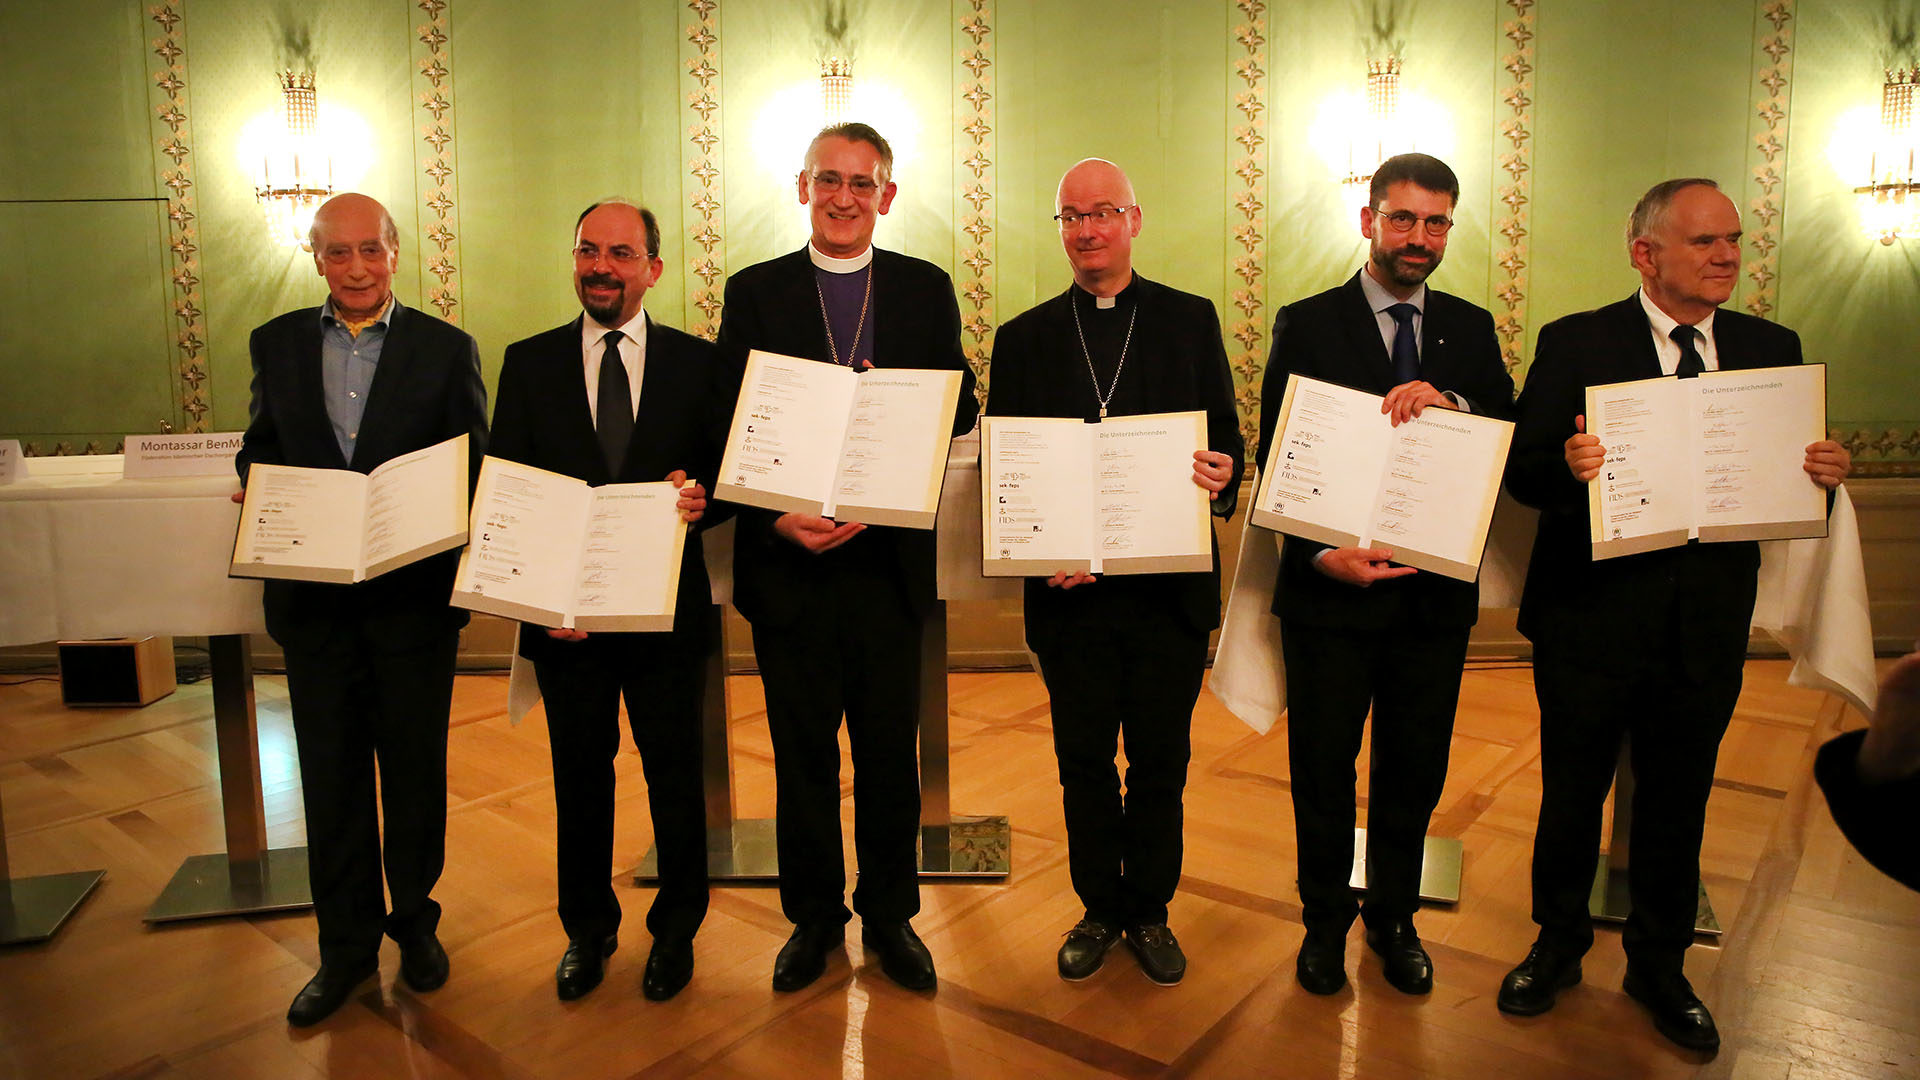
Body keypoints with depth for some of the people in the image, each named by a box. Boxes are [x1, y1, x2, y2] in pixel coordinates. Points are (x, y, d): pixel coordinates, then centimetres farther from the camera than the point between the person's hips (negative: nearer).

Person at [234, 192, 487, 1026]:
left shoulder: (447, 349, 0)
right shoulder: (276, 344, 9)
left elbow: (474, 470, 0)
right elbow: (260, 449, 13)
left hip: (414, 593, -2)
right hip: (313, 596, 2)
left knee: (415, 766, 10)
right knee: (331, 772, 10)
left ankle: (415, 921, 30)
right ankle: (346, 945, 25)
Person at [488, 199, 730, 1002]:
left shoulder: (697, 361, 1)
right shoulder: (528, 363, 4)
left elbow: (727, 476, 2)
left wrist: (700, 498, -21)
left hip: (668, 612, -1)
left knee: (675, 778, 11)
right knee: (579, 780, 14)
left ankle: (675, 931, 31)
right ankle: (587, 930, 35)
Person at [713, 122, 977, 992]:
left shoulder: (928, 290, 8)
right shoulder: (753, 292, 6)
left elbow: (959, 414, 4)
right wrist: (778, 517, -13)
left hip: (890, 558, 0)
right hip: (788, 560, 0)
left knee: (890, 751, 8)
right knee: (802, 751, 10)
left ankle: (890, 916, 27)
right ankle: (812, 917, 28)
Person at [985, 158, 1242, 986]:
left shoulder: (1192, 320, 6)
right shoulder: (1024, 338, 6)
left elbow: (1226, 436, 4)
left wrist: (1222, 474, -19)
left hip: (1172, 588, 0)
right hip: (1070, 591, 1)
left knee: (1160, 762, 10)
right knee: (1084, 763, 11)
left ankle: (1151, 912, 30)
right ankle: (1099, 909, 31)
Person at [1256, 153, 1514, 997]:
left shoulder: (1470, 330, 8)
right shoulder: (1306, 325, -2)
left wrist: (1449, 403, -22)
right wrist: (1323, 552, -20)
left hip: (1435, 589, 3)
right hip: (1331, 587, -3)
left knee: (1414, 771, 14)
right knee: (1322, 769, 11)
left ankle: (1393, 919, 35)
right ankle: (1325, 921, 31)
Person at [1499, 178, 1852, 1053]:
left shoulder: (1771, 349, 6)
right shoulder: (1575, 344, -5)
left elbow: (1789, 481, 8)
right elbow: (1521, 473, -10)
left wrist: (1823, 475, -14)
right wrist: (1567, 465, -31)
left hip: (1707, 627, 3)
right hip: (1591, 617, -3)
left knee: (1677, 806, 16)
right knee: (1571, 795, 13)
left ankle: (1658, 966, 37)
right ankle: (1558, 946, 35)